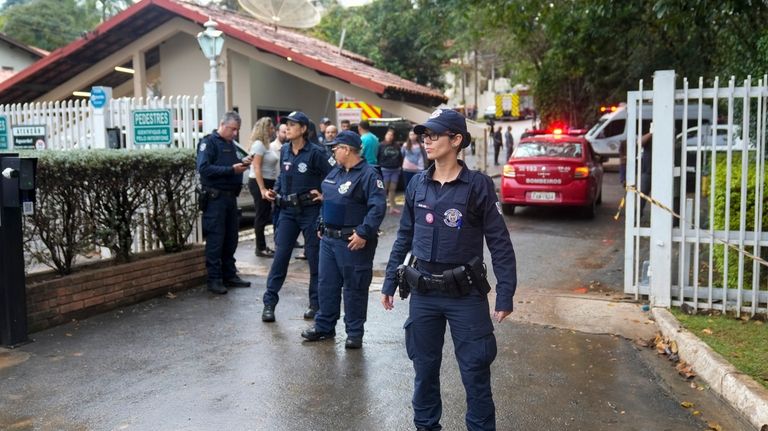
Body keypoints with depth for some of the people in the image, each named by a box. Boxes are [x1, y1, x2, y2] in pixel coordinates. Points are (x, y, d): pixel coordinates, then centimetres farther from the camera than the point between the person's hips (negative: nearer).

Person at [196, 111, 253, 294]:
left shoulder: (230, 144, 16)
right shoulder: (209, 142, -9)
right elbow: (203, 168, -20)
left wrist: (241, 163, 4)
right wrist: (231, 169, -22)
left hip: (230, 196, 8)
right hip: (215, 197, -8)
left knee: (231, 239, 12)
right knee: (215, 240, -4)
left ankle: (230, 275, 21)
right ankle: (214, 279, 3)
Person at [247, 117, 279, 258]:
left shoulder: (267, 144, 14)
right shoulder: (258, 144, -13)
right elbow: (256, 168, -20)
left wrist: (268, 187, 18)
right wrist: (262, 189, -24)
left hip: (267, 183, 9)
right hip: (259, 183, -9)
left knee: (265, 216, 11)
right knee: (262, 216, -4)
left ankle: (262, 247, 18)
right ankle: (260, 249, 3)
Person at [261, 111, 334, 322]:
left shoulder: (315, 153, -11)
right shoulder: (284, 151, 7)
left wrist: (324, 194, -10)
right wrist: (274, 190, 5)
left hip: (310, 210, -4)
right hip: (287, 211, 5)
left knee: (314, 257, 6)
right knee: (280, 255, 1)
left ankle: (315, 303, 18)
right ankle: (269, 302, 6)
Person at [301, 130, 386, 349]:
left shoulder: (368, 174, -15)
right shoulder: (335, 172, 13)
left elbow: (378, 207, -22)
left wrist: (363, 234, -25)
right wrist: (322, 226, 20)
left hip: (353, 242, -8)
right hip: (328, 239, 8)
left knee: (354, 288, 3)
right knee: (326, 284, 15)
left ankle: (355, 333, 14)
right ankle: (324, 326, 27)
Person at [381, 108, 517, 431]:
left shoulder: (478, 185, -9)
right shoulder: (417, 184, 4)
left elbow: (499, 243, -8)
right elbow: (404, 237, 12)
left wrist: (505, 295, -11)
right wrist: (389, 283, 11)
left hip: (465, 294, -4)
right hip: (423, 292, 4)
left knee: (475, 371, 3)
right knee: (424, 368, 15)